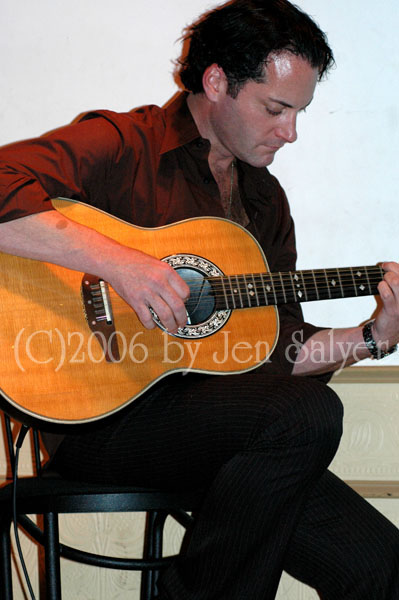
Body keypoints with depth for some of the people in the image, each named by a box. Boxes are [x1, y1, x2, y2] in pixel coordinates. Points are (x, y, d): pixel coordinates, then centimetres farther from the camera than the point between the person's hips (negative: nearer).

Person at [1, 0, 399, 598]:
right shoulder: (121, 145, -3)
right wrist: (117, 260, -26)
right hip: (101, 414, -6)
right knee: (310, 415, -30)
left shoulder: (265, 200, 19)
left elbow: (279, 351, 18)